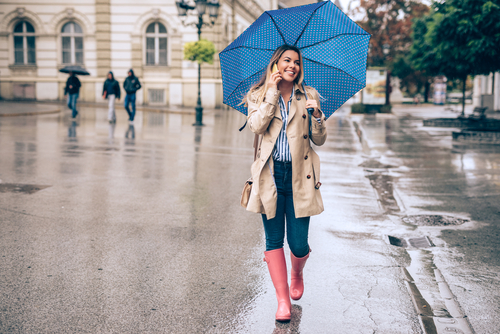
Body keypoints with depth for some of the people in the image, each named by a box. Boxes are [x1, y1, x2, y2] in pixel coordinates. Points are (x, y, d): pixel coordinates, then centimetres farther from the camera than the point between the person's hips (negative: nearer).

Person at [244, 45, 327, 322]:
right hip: (270, 175, 0)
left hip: (299, 176, 0)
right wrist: (272, 92, -10)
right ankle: (283, 301, 13)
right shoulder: (259, 96, 8)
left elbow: (319, 140, 6)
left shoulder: (308, 96, 9)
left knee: (298, 243, 0)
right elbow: (257, 126, -12)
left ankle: (297, 275, 35)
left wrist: (317, 115, -12)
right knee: (274, 240, 2)